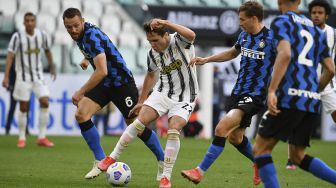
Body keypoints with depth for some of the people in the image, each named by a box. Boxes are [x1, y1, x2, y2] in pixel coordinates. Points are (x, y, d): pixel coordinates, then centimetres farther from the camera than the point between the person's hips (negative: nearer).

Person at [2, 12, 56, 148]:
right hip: (23, 75, -3)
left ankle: (42, 138, -4)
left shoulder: (42, 35, -2)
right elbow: (10, 56, -16)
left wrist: (52, 68, 24)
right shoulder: (17, 37, -12)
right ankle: (22, 138, 14)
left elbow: (47, 50, 16)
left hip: (38, 75, 3)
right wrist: (6, 76, -24)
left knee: (45, 102, -11)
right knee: (23, 107, -1)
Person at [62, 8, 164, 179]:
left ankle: (163, 160, 18)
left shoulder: (92, 36, -28)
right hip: (104, 83, 8)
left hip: (122, 83, -8)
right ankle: (100, 162, -4)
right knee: (81, 115, -11)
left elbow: (102, 71, -37)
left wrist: (81, 92, -34)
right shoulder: (80, 35, -2)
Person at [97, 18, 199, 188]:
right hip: (162, 93, 4)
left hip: (184, 98, -4)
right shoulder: (152, 54, -2)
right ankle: (112, 157, 0)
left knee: (173, 130, -22)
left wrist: (166, 23, -46)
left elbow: (191, 35, -43)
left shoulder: (179, 42, -18)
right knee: (140, 121, -13)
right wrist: (141, 101, 21)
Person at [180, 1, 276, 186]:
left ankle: (199, 172, -13)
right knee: (235, 138, 16)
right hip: (238, 92, 8)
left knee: (221, 129, -19)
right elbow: (232, 53, 27)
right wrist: (206, 60, 24)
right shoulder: (244, 36, 7)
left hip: (255, 95, -8)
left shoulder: (271, 39, -15)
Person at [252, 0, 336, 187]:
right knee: (298, 156, 17)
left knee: (260, 149, 3)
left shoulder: (281, 22, 1)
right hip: (313, 102, 6)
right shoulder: (317, 30, 20)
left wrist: (272, 90, -22)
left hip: (289, 97, -6)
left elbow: (285, 54, -17)